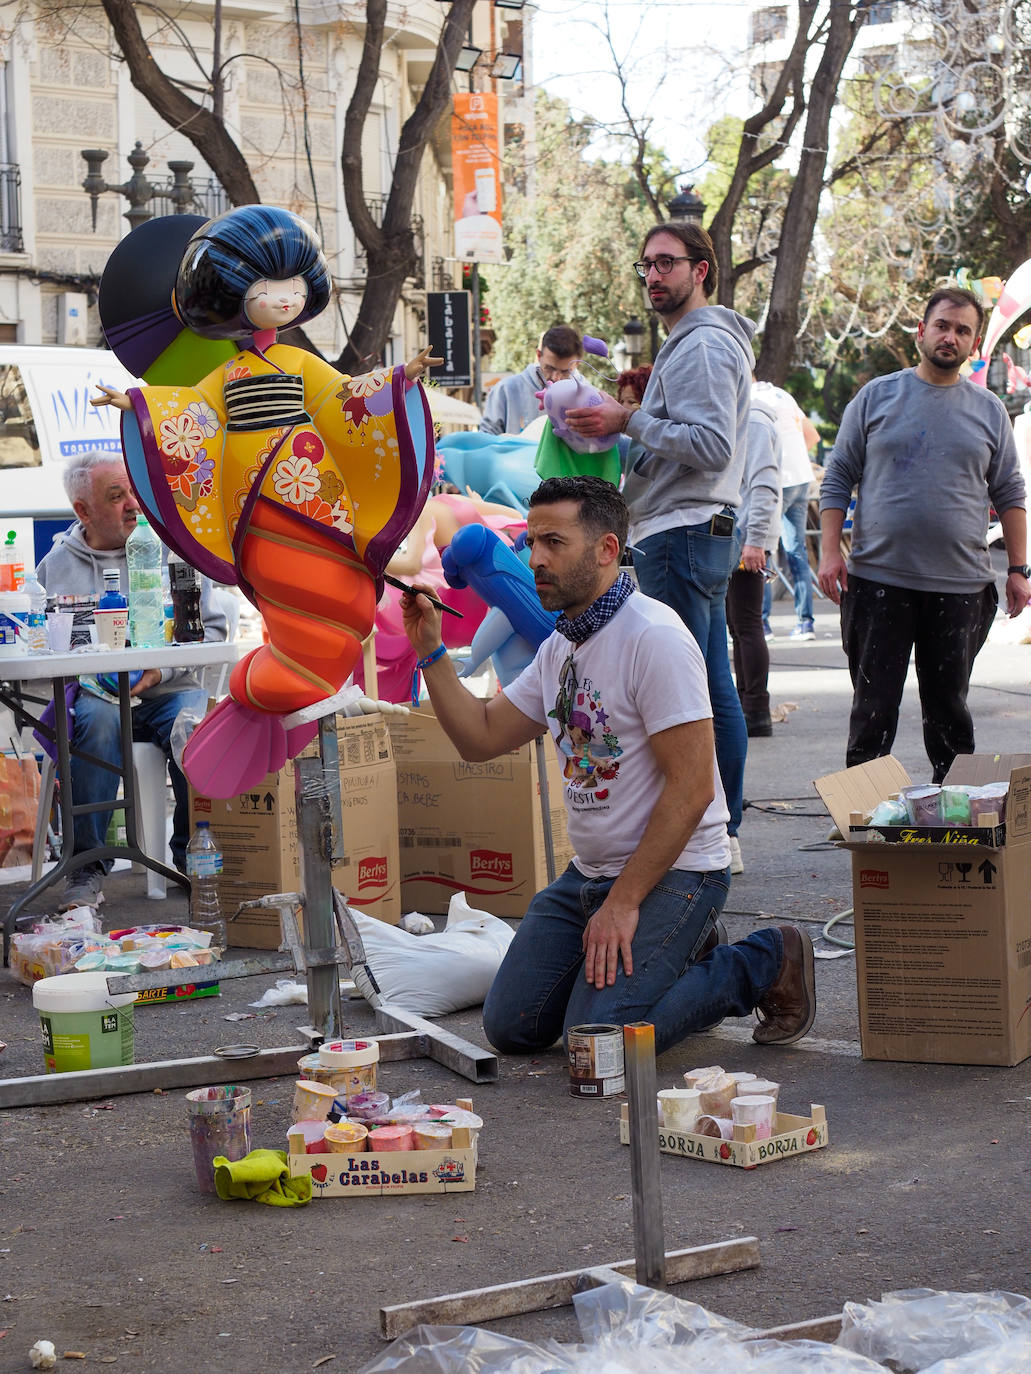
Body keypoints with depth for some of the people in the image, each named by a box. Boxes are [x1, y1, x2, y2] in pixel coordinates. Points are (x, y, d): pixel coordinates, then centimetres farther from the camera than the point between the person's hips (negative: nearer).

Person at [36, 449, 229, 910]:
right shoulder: (57, 565, 12)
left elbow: (212, 626, 7)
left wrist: (163, 669, -9)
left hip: (166, 693, 0)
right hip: (91, 694, 0)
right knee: (95, 719, -36)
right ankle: (87, 866, -26)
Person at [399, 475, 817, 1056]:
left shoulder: (654, 637, -19)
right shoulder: (559, 647, 10)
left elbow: (692, 788, -23)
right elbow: (480, 737, 14)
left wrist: (624, 902, -21)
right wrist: (431, 650, 1)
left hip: (673, 872, -9)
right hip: (589, 872, 9)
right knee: (512, 1026, 4)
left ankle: (765, 964, 0)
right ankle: (682, 955, 19)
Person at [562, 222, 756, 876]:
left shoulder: (704, 345, -13)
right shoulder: (692, 342, 21)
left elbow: (712, 446, -22)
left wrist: (629, 422, -17)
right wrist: (636, 415, 13)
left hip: (681, 538, -11)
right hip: (704, 533, 11)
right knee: (715, 689, 11)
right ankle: (726, 834, 16)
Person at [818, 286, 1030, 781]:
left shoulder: (989, 410, 10)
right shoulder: (877, 397, 5)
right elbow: (838, 478, 6)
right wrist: (830, 551, -4)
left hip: (960, 586, 2)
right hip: (878, 578, -1)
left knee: (949, 706, 8)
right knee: (874, 705, 1)